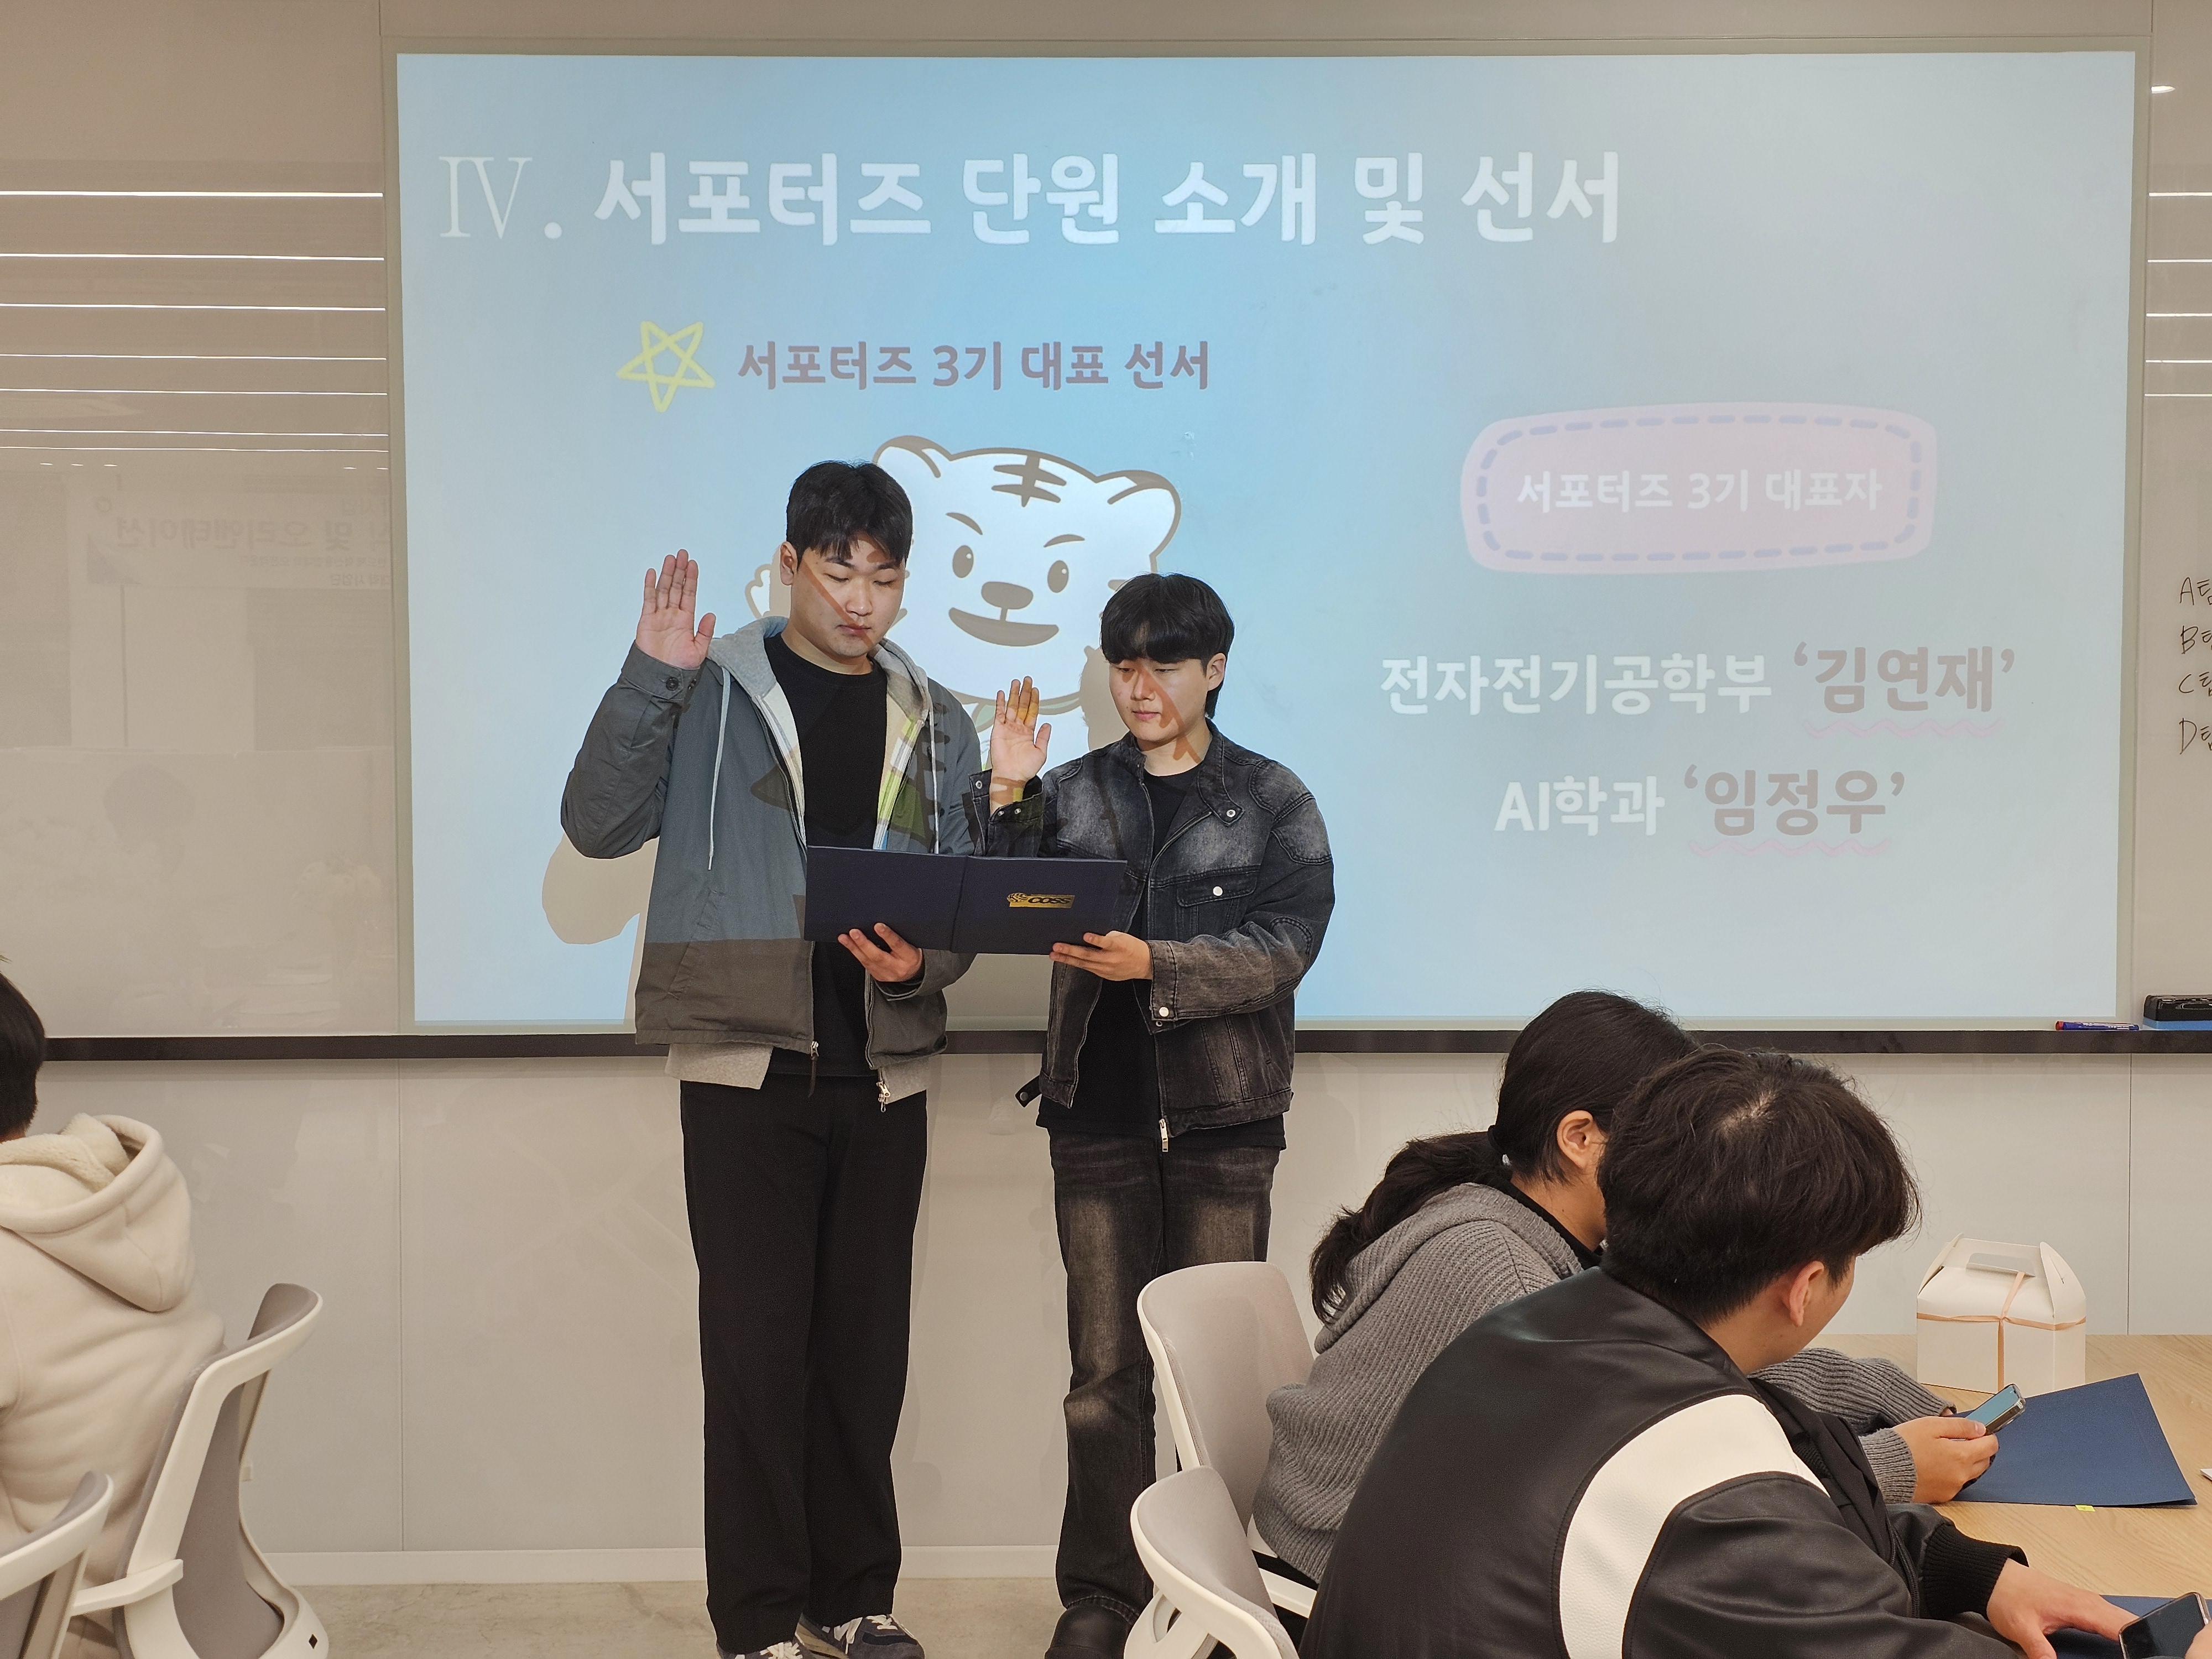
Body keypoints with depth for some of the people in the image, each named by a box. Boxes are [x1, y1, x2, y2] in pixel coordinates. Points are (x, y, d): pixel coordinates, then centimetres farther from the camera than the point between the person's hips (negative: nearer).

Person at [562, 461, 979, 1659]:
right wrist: (646, 678, -15)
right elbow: (600, 825, -6)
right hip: (748, 1066, -3)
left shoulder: (934, 723, 12)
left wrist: (923, 962, -8)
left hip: (884, 1072, 4)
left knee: (867, 1343, 10)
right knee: (757, 1342, -1)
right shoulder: (709, 693, 2)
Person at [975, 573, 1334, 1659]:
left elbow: (1282, 947, -9)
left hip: (1223, 1117, -1)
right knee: (1105, 1370, 3)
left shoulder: (1271, 803, 3)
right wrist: (1005, 795, -12)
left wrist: (1152, 964, -22)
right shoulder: (1074, 792, 11)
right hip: (1099, 1110, 2)